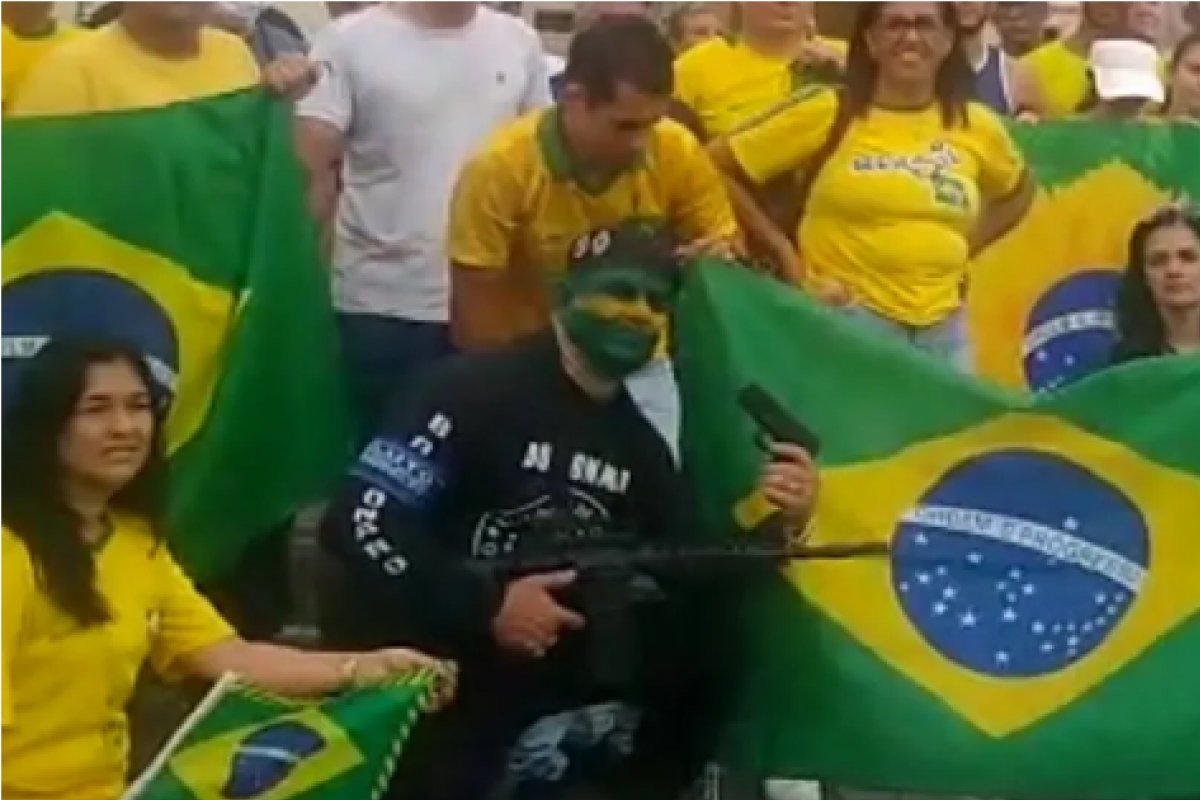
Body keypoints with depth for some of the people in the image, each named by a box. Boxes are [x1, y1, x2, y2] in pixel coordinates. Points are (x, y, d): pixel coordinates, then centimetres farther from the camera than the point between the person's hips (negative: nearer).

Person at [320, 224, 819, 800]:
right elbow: (359, 522, -18)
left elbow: (698, 580, 6)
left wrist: (774, 524, -12)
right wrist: (485, 605, -22)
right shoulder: (479, 390, -10)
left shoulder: (640, 446, 11)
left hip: (556, 668, 7)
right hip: (428, 662, -6)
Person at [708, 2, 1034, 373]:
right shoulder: (829, 115, -6)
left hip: (943, 328, 4)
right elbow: (717, 167, -4)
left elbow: (1018, 192, 25)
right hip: (846, 320, -4)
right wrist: (784, 250, -5)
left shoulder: (976, 125, 5)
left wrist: (962, 250, 12)